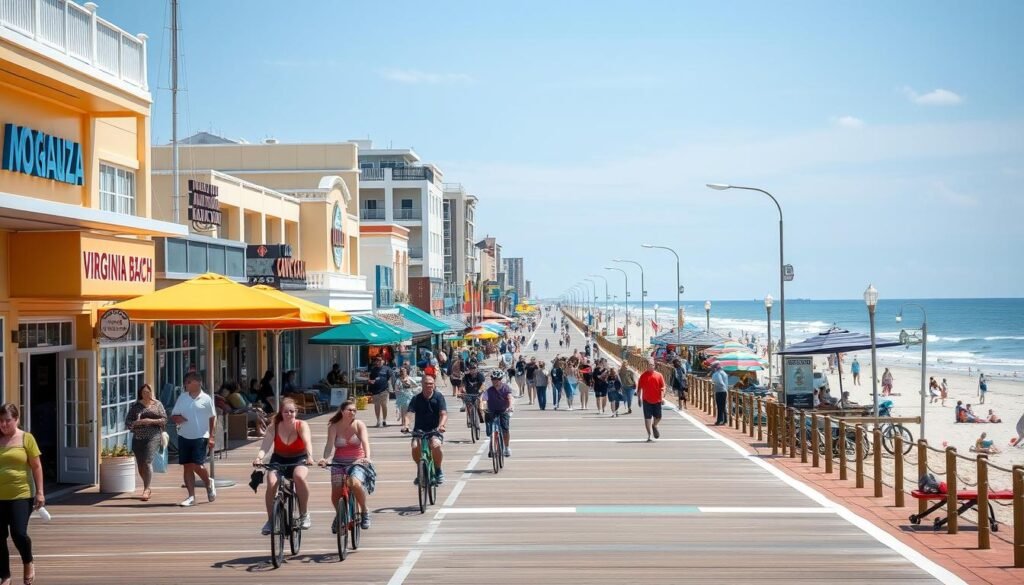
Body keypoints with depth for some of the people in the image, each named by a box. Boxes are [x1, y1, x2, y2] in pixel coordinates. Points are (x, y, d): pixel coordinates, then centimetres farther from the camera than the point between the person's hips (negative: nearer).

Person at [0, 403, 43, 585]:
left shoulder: (26, 438, -1)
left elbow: (36, 466, 1)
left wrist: (40, 492, -4)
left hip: (21, 495, -3)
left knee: (18, 534, -12)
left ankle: (28, 563, 18)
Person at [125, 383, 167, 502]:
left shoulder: (157, 404, 7)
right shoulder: (135, 406, 9)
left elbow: (164, 419, 3)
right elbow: (127, 422, 4)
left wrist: (151, 421, -11)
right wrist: (139, 422, -13)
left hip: (153, 437, -3)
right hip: (138, 438, 3)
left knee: (147, 462, -17)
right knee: (140, 465, 8)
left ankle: (146, 490, -16)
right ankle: (147, 488, 26)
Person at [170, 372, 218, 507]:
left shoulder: (206, 399, -2)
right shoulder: (182, 397, 8)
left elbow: (213, 418, 2)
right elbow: (173, 416, 12)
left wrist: (212, 436, -4)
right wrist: (177, 418, -12)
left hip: (200, 437, -4)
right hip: (184, 436, 4)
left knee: (197, 465, -12)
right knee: (187, 467, 3)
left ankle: (209, 483, 19)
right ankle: (191, 496, 8)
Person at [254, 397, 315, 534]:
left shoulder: (302, 425, -13)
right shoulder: (274, 427, -10)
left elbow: (307, 441, -31)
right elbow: (266, 445, -22)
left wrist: (309, 456, -52)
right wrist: (259, 457, -44)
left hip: (298, 460, -2)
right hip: (279, 460, 2)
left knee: (299, 476, -35)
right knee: (271, 483, -27)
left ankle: (304, 515, -19)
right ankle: (270, 520, -9)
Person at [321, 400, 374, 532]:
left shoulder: (359, 424, -4)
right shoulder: (334, 427, -3)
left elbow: (365, 442, -18)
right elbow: (330, 444, -16)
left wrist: (367, 457, -37)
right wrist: (325, 458, -36)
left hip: (358, 462, -1)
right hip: (339, 463, 2)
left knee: (355, 483, -31)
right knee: (336, 493, -14)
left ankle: (364, 511, -5)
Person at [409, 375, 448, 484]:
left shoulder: (438, 397, 0)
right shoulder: (416, 399, 2)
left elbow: (443, 414, -9)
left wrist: (441, 425, -29)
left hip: (434, 430, -1)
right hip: (419, 430, 1)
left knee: (436, 445, -32)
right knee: (415, 447, -28)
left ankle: (438, 470, -4)